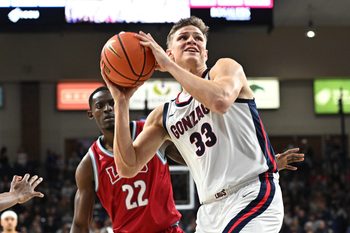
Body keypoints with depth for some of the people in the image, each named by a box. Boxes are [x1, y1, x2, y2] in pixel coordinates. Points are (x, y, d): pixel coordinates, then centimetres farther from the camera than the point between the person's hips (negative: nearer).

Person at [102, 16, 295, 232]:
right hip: (211, 209, 6)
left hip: (254, 195, -6)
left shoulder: (225, 67, 1)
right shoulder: (163, 116, 14)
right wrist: (121, 102, 0)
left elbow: (220, 100, -24)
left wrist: (169, 66, -15)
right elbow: (128, 167, 6)